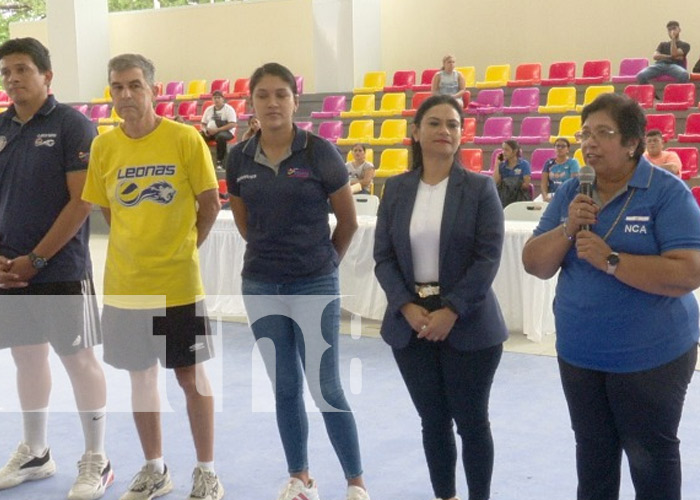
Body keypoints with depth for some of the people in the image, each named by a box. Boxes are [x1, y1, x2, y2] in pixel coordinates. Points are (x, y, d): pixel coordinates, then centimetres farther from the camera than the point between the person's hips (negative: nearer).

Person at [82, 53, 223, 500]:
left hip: (179, 282, -3)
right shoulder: (103, 146, 1)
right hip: (124, 283, 4)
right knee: (141, 375, 13)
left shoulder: (185, 138, -9)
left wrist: (183, 247, 2)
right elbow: (106, 208, 13)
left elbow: (210, 203, -3)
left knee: (192, 376, 5)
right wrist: (137, 247, 7)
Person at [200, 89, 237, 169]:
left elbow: (232, 125, -13)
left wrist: (217, 130, -21)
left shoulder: (228, 109, -2)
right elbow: (203, 124, 18)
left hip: (226, 131, -5)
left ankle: (220, 161, -31)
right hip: (210, 132, 5)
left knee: (220, 136, -40)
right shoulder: (209, 109, 15)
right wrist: (205, 130, -8)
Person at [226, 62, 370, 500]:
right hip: (261, 288, 4)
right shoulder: (240, 158, 1)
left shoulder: (319, 152, -10)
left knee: (326, 389, -2)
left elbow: (348, 221, 0)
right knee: (285, 389, 12)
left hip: (315, 287, -3)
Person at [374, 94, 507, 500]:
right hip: (411, 323, 3)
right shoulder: (396, 189, 6)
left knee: (472, 421, 6)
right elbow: (384, 256, 3)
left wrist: (451, 311, -17)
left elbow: (488, 257, -9)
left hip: (468, 324, -3)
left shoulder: (480, 188, -3)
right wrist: (407, 306, -11)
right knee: (433, 420, 12)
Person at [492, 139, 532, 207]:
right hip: (505, 197, 2)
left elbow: (526, 184, -5)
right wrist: (497, 164, -1)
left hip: (520, 198, -2)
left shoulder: (524, 164, 1)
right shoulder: (502, 165, 10)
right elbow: (495, 182, -4)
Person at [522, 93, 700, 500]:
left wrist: (609, 259, -26)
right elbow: (535, 265, 1)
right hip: (580, 353, 5)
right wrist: (567, 229, -17)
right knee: (593, 453, 19)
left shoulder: (667, 192, -13)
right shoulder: (571, 192, 2)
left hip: (651, 355, -5)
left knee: (651, 458, 10)